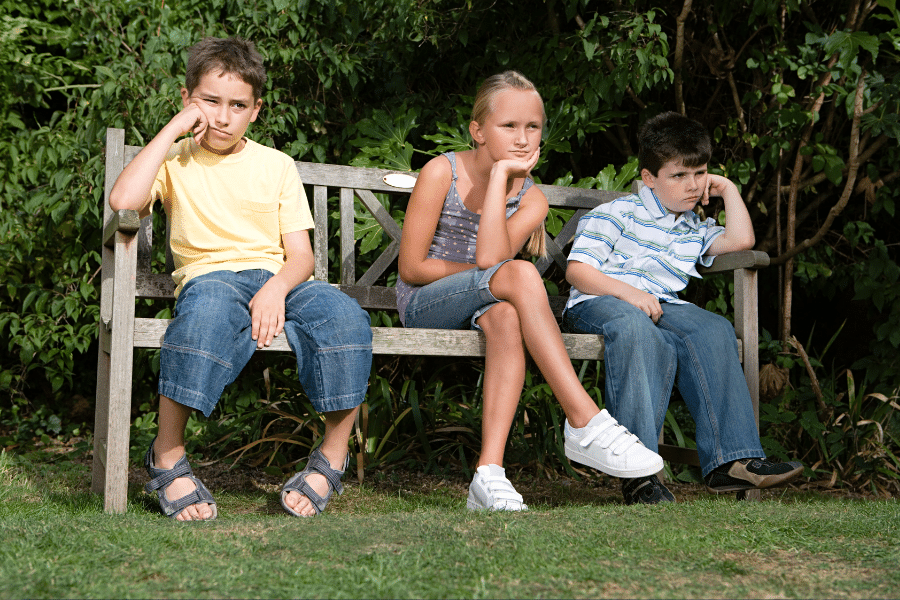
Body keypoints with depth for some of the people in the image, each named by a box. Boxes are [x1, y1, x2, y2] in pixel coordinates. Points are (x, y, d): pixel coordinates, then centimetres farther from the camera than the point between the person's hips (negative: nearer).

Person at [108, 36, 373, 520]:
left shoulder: (276, 165, 18)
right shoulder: (175, 162, 13)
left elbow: (301, 254, 9)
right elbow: (123, 200, -11)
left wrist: (277, 288, -16)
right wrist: (173, 129, -3)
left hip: (278, 279, 2)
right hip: (210, 276, -2)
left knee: (345, 316, -30)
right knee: (210, 307, -40)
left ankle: (333, 457, -15)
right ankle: (167, 455, -27)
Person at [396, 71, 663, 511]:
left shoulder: (531, 199, 3)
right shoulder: (442, 172, -6)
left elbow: (491, 255, -19)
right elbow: (411, 268, -8)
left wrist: (500, 175, -16)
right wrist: (507, 277, -7)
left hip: (477, 308, 3)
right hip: (423, 306, -3)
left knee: (505, 317, -39)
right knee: (520, 275, -34)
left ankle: (489, 472, -45)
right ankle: (586, 424, -38)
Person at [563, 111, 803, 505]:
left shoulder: (696, 230, 27)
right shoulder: (618, 214, 6)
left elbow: (740, 240, 9)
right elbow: (577, 270, -3)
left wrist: (729, 191, 20)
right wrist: (627, 291, -18)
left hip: (661, 308, 5)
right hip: (596, 303, -5)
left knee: (713, 330, -26)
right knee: (637, 329, -41)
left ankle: (730, 459, -30)